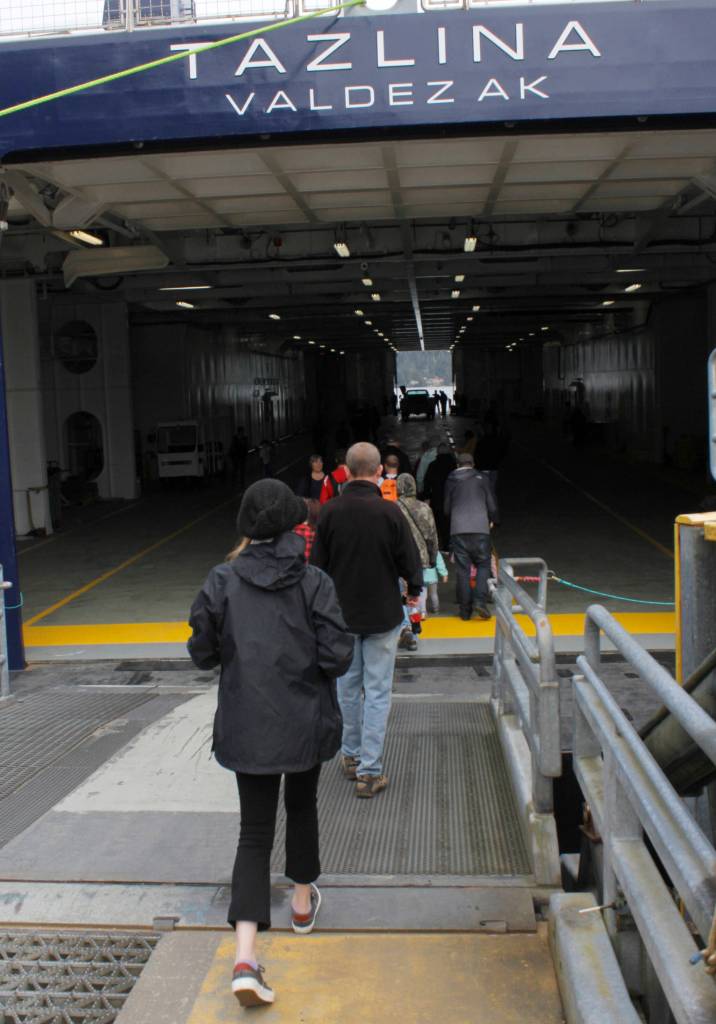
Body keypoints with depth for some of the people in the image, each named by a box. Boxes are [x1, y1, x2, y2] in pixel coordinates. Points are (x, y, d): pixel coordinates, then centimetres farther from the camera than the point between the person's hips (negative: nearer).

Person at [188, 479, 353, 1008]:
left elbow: (203, 652, -1)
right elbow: (337, 657, -14)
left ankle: (246, 955, -6)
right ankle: (303, 901, 44)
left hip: (245, 726, 1)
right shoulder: (314, 582, -11)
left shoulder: (223, 581, -7)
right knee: (302, 807, 25)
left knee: (255, 831, 7)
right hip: (306, 723, 0)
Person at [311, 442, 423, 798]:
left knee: (348, 685, 18)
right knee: (377, 691, 4)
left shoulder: (329, 512, -9)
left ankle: (351, 755, 32)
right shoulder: (389, 512, -15)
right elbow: (410, 560, -8)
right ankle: (369, 771, 6)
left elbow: (318, 563, -2)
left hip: (341, 612, 3)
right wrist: (414, 590, 13)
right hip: (382, 614, -2)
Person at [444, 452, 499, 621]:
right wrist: (492, 520, 27)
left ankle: (465, 610, 5)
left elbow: (447, 509, 15)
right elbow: (492, 507, 7)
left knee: (463, 569, 4)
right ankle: (480, 601, -8)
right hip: (480, 529, -1)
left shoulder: (451, 481, 10)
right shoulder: (482, 479, 7)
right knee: (483, 565, 9)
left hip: (458, 530, 1)